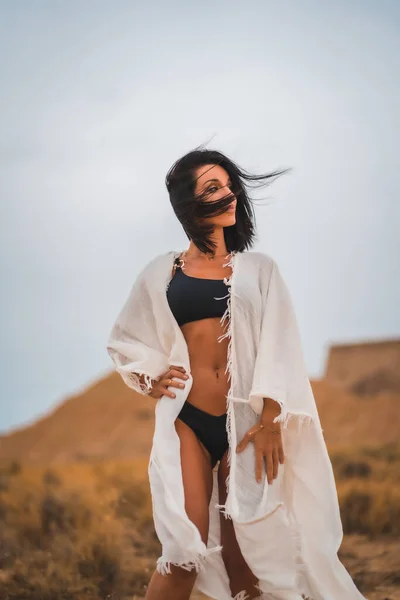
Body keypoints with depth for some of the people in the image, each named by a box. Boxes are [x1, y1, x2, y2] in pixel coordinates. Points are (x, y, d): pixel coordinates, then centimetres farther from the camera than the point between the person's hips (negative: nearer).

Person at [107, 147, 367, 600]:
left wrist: (270, 421, -12)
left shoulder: (258, 269, 9)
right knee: (186, 554, -10)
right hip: (186, 421, -1)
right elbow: (123, 340, 20)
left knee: (243, 550, 3)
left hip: (244, 421, 1)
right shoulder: (161, 273, 9)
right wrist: (149, 381, 2)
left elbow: (277, 351, 0)